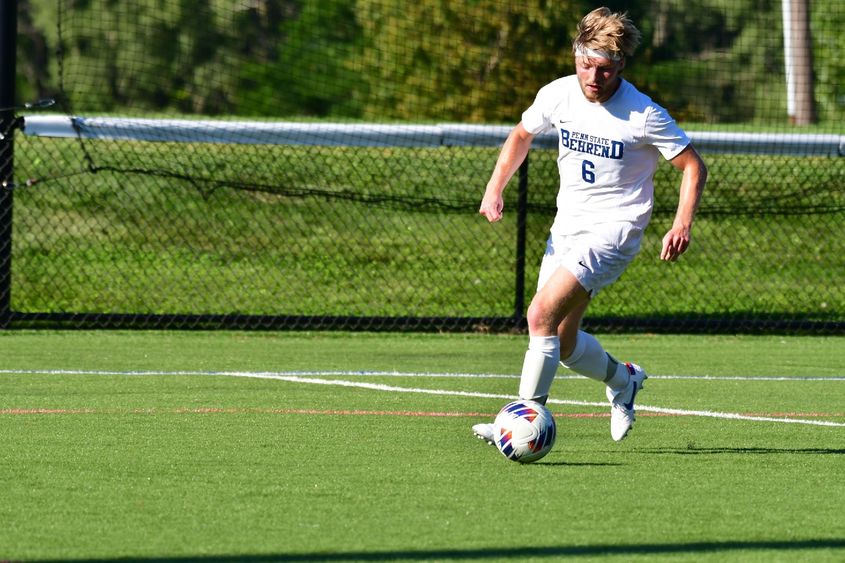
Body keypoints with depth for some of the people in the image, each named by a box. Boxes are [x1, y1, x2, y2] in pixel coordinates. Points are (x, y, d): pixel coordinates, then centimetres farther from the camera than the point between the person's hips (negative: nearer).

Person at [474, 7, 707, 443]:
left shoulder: (645, 115, -16)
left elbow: (693, 166, -7)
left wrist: (683, 223, -21)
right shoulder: (557, 95, -2)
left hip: (613, 231, -6)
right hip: (567, 226, 6)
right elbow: (522, 135, 18)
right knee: (562, 342, 9)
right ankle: (623, 381, 39)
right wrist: (495, 187, 6)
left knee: (541, 316, -23)